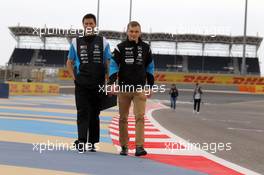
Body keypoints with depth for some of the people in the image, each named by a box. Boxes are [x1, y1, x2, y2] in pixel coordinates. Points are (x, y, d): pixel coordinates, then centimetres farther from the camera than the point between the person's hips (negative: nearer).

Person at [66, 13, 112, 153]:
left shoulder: (103, 42, 5)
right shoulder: (76, 42, 6)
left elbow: (108, 63, 6)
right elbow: (69, 62, 15)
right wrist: (74, 78, 2)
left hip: (98, 85, 1)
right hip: (81, 85, -1)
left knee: (95, 113, 8)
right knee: (82, 112, -9)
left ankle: (92, 143, 16)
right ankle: (81, 141, -16)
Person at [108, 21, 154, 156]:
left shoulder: (145, 48, 7)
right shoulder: (120, 47, 0)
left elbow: (150, 68, 15)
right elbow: (113, 65, -4)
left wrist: (150, 87, 14)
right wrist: (112, 83, -18)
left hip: (140, 89, 0)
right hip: (123, 88, 0)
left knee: (140, 117, -11)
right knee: (123, 118, 6)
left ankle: (139, 147, -13)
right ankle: (124, 146, 15)